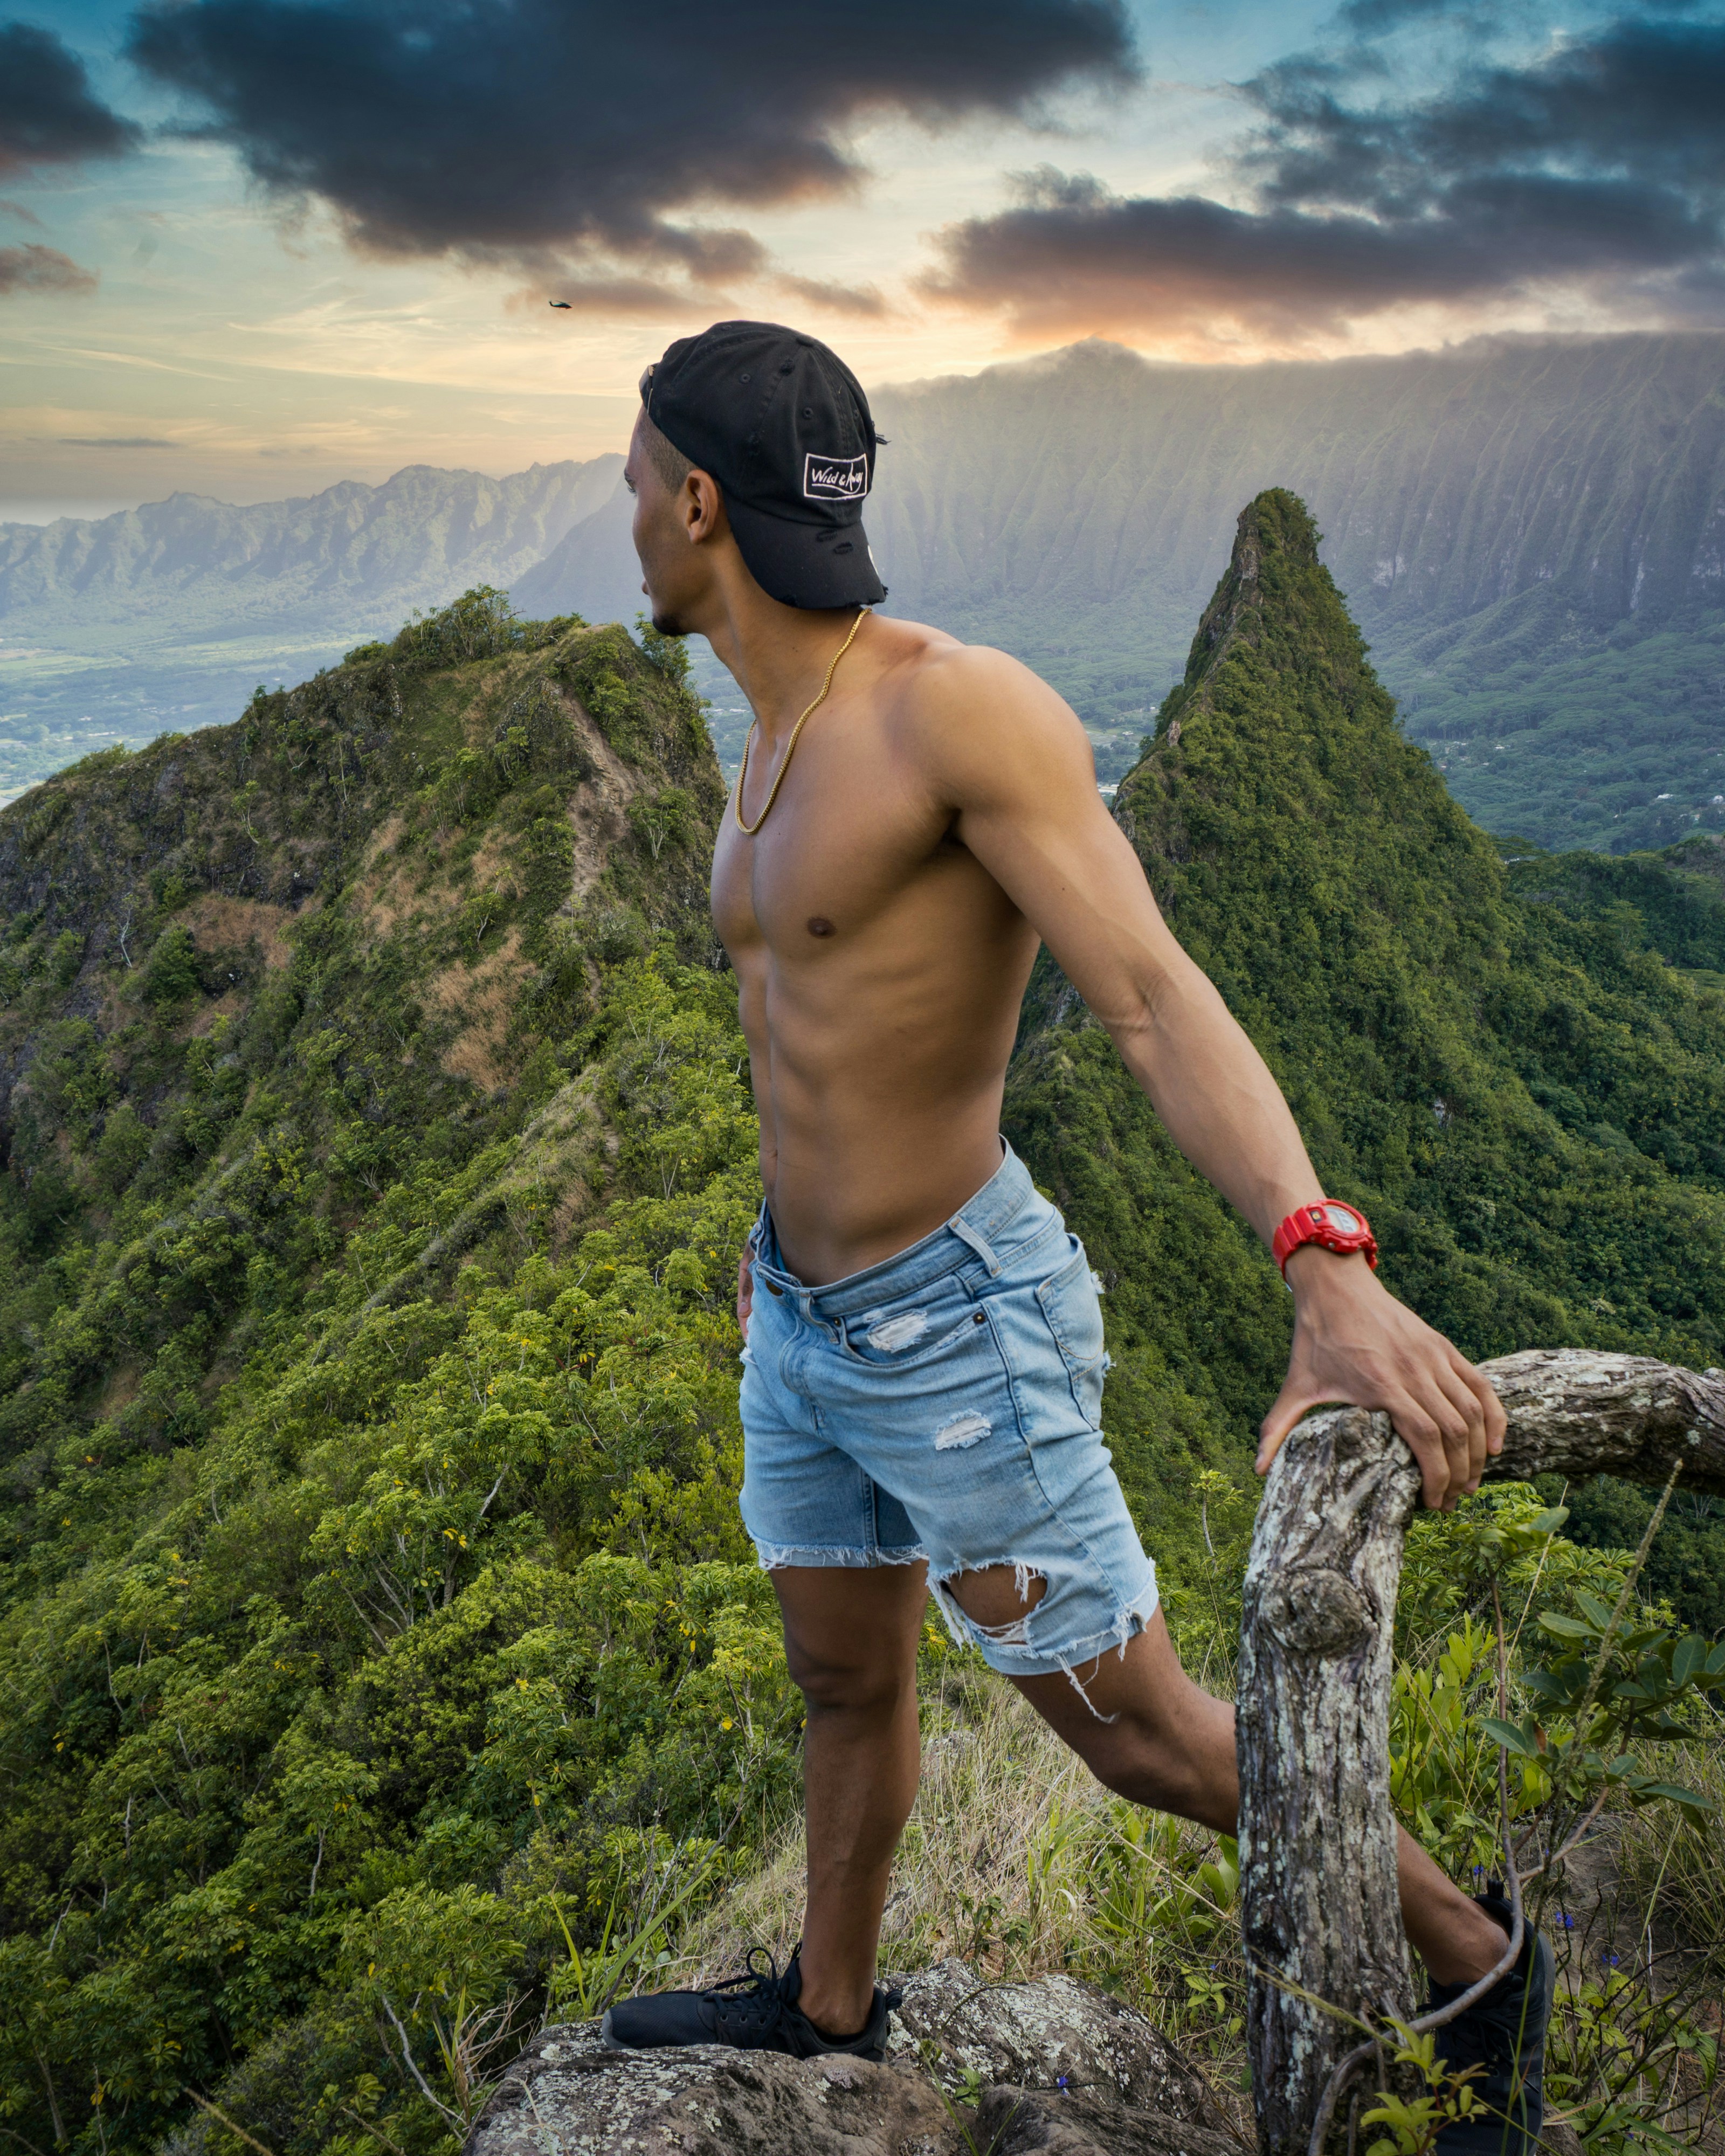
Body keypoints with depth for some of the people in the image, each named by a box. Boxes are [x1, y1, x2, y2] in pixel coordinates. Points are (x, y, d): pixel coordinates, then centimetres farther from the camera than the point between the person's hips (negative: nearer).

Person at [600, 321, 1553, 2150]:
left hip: (961, 1331, -8)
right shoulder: (783, 742, 6)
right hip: (813, 1317, 8)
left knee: (1136, 1730, 7)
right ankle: (828, 2002, 49)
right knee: (843, 1680, 25)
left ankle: (1469, 1962, 30)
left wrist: (1334, 1282, -45)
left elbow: (1163, 1005, -30)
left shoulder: (968, 702, -22)